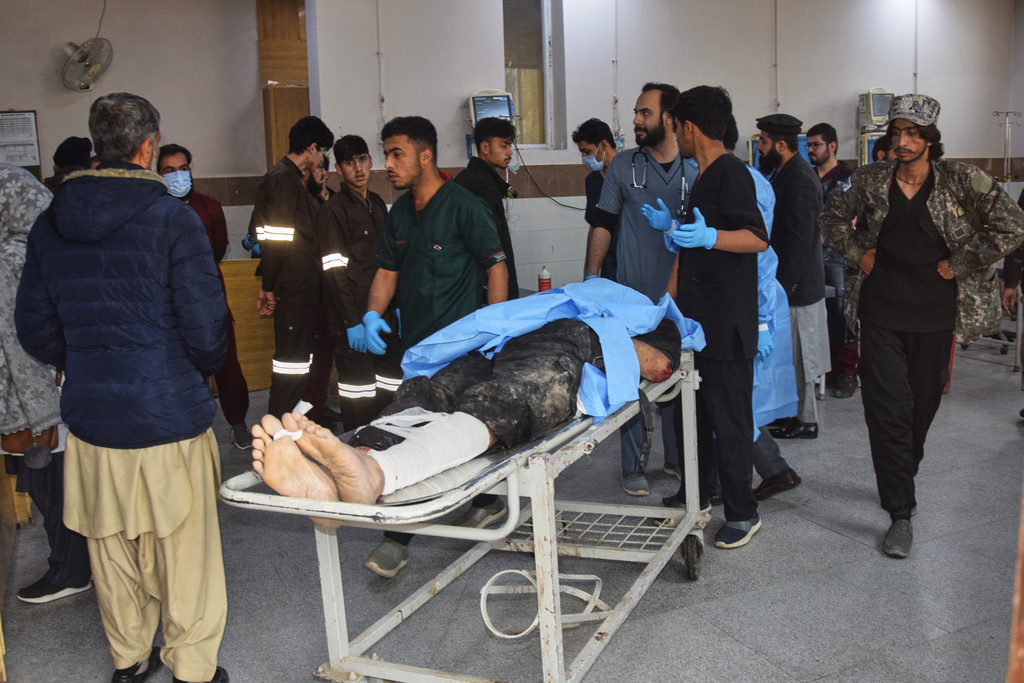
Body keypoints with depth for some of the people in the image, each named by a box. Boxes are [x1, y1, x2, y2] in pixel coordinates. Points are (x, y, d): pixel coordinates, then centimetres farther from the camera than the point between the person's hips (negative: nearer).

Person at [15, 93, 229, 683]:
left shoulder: (51, 224, 4)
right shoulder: (173, 218, -13)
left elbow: (35, 330, 8)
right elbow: (206, 326, -15)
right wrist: (205, 368, 6)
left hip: (90, 418, 5)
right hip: (168, 416, -5)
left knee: (112, 551, 19)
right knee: (183, 552, 8)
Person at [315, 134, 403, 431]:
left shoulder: (378, 204, 16)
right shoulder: (334, 209, -8)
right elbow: (334, 271, -13)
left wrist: (396, 304, 15)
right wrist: (352, 321, -16)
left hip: (384, 314, 7)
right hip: (355, 319, -7)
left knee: (391, 387, 9)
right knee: (359, 393, -4)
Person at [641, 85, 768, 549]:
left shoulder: (731, 172, -13)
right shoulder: (704, 175, 17)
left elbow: (758, 238, -21)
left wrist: (708, 236, -33)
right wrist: (673, 227, 27)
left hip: (726, 323, -10)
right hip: (697, 318, 10)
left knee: (728, 417, -3)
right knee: (693, 410, 16)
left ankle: (742, 511, 8)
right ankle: (698, 493, 30)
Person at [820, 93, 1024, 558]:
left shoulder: (960, 181, -5)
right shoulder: (870, 180, 1)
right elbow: (834, 217, 17)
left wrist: (959, 265, -10)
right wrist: (858, 254, 4)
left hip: (934, 314, 0)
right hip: (881, 313, 0)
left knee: (923, 406, 13)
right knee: (887, 409, -6)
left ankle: (900, 480, 38)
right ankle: (900, 512, 0)